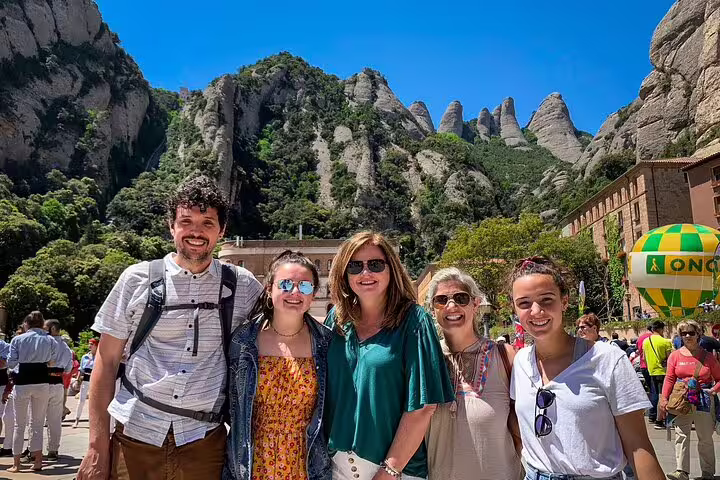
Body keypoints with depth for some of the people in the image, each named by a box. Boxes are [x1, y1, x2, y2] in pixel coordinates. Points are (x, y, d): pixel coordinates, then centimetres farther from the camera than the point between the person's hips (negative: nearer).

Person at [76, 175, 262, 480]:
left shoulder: (243, 286, 0)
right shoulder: (138, 279, -1)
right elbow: (106, 361, 1)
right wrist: (98, 446, -2)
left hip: (203, 440, 0)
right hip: (135, 433, 0)